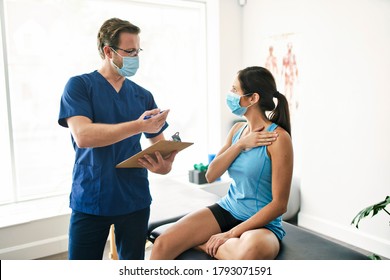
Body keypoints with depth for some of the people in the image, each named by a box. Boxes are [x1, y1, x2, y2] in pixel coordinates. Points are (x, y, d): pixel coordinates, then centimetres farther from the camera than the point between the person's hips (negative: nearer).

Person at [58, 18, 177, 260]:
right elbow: (82, 136, -19)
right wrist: (138, 125, -26)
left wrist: (165, 164, -15)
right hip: (89, 201, -3)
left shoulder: (143, 96, 7)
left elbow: (159, 141, 9)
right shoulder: (80, 85, -4)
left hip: (135, 200, 3)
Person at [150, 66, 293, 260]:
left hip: (261, 223, -5)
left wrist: (232, 234, -19)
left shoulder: (278, 137, -15)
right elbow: (210, 175, -1)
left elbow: (279, 204, -16)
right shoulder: (237, 130, 6)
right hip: (226, 210, 5)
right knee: (162, 245, -13)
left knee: (249, 252, -40)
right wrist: (240, 144, -14)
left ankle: (202, 244, -12)